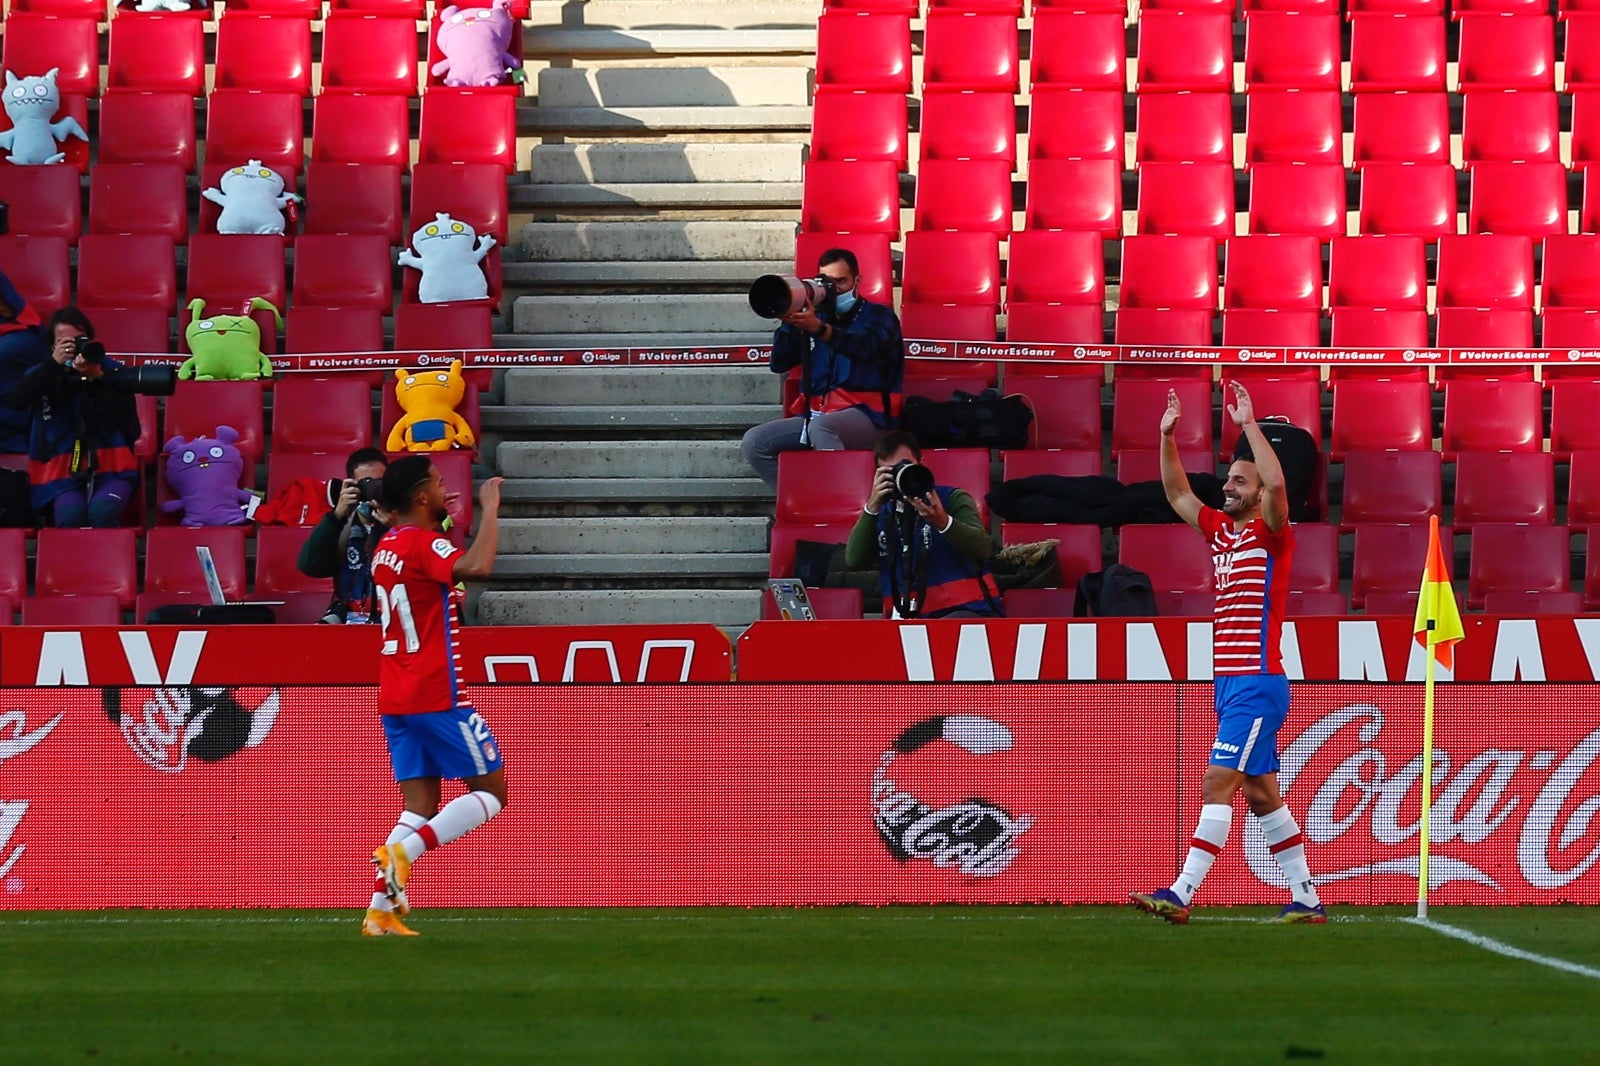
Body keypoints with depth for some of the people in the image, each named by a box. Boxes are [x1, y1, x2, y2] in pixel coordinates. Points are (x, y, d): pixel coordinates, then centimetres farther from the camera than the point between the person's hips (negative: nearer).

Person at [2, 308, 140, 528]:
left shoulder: (112, 371, 8)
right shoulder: (43, 375, 10)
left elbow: (126, 420, -3)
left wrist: (97, 378, -14)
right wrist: (53, 364, -14)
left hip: (110, 470, 0)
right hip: (61, 472, 0)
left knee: (102, 511, -34)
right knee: (70, 514, -34)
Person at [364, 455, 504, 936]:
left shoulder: (387, 546, 13)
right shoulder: (424, 544, -14)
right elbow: (476, 567, -33)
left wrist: (442, 519, 30)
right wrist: (490, 508, -22)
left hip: (394, 698, 8)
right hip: (436, 696, -8)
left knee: (420, 805, 6)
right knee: (491, 789, 1)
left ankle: (380, 909, -6)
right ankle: (401, 851, -15)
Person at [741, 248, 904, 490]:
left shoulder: (878, 316, 7)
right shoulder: (814, 316, 22)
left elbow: (863, 347, -17)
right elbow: (779, 364, 14)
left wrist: (820, 329, -35)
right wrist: (790, 322, -1)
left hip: (864, 415, -6)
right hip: (814, 413, 6)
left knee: (820, 427, -38)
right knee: (754, 441, -13)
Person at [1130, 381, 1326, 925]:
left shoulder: (1270, 533, -6)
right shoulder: (1220, 530, 15)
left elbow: (1276, 483, -24)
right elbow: (1177, 494, 22)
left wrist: (1249, 424, -22)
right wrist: (1167, 436, 12)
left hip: (1257, 684, -9)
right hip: (1230, 682, 9)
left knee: (1218, 784, -13)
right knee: (1262, 793, 9)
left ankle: (1182, 894, -18)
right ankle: (1306, 899, 13)